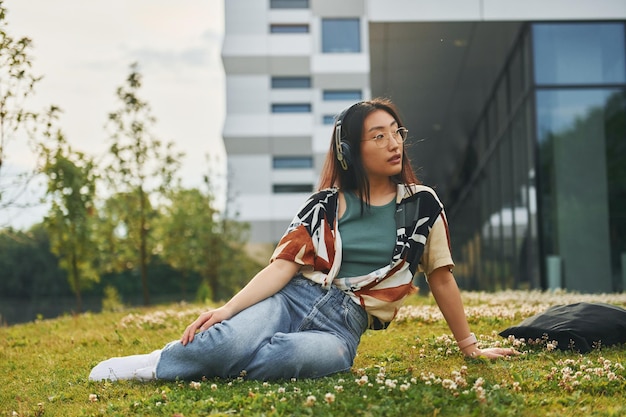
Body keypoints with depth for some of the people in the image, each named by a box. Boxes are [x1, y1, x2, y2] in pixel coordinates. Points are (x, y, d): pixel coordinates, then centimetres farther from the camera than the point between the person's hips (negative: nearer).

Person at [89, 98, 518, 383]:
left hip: (343, 325, 0)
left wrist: (470, 346, 17)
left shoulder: (422, 203, 8)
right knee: (233, 340, -37)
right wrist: (226, 309, -15)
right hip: (293, 299, 0)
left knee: (317, 355, -39)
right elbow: (284, 265, -1)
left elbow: (441, 277, 14)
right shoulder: (326, 205, 7)